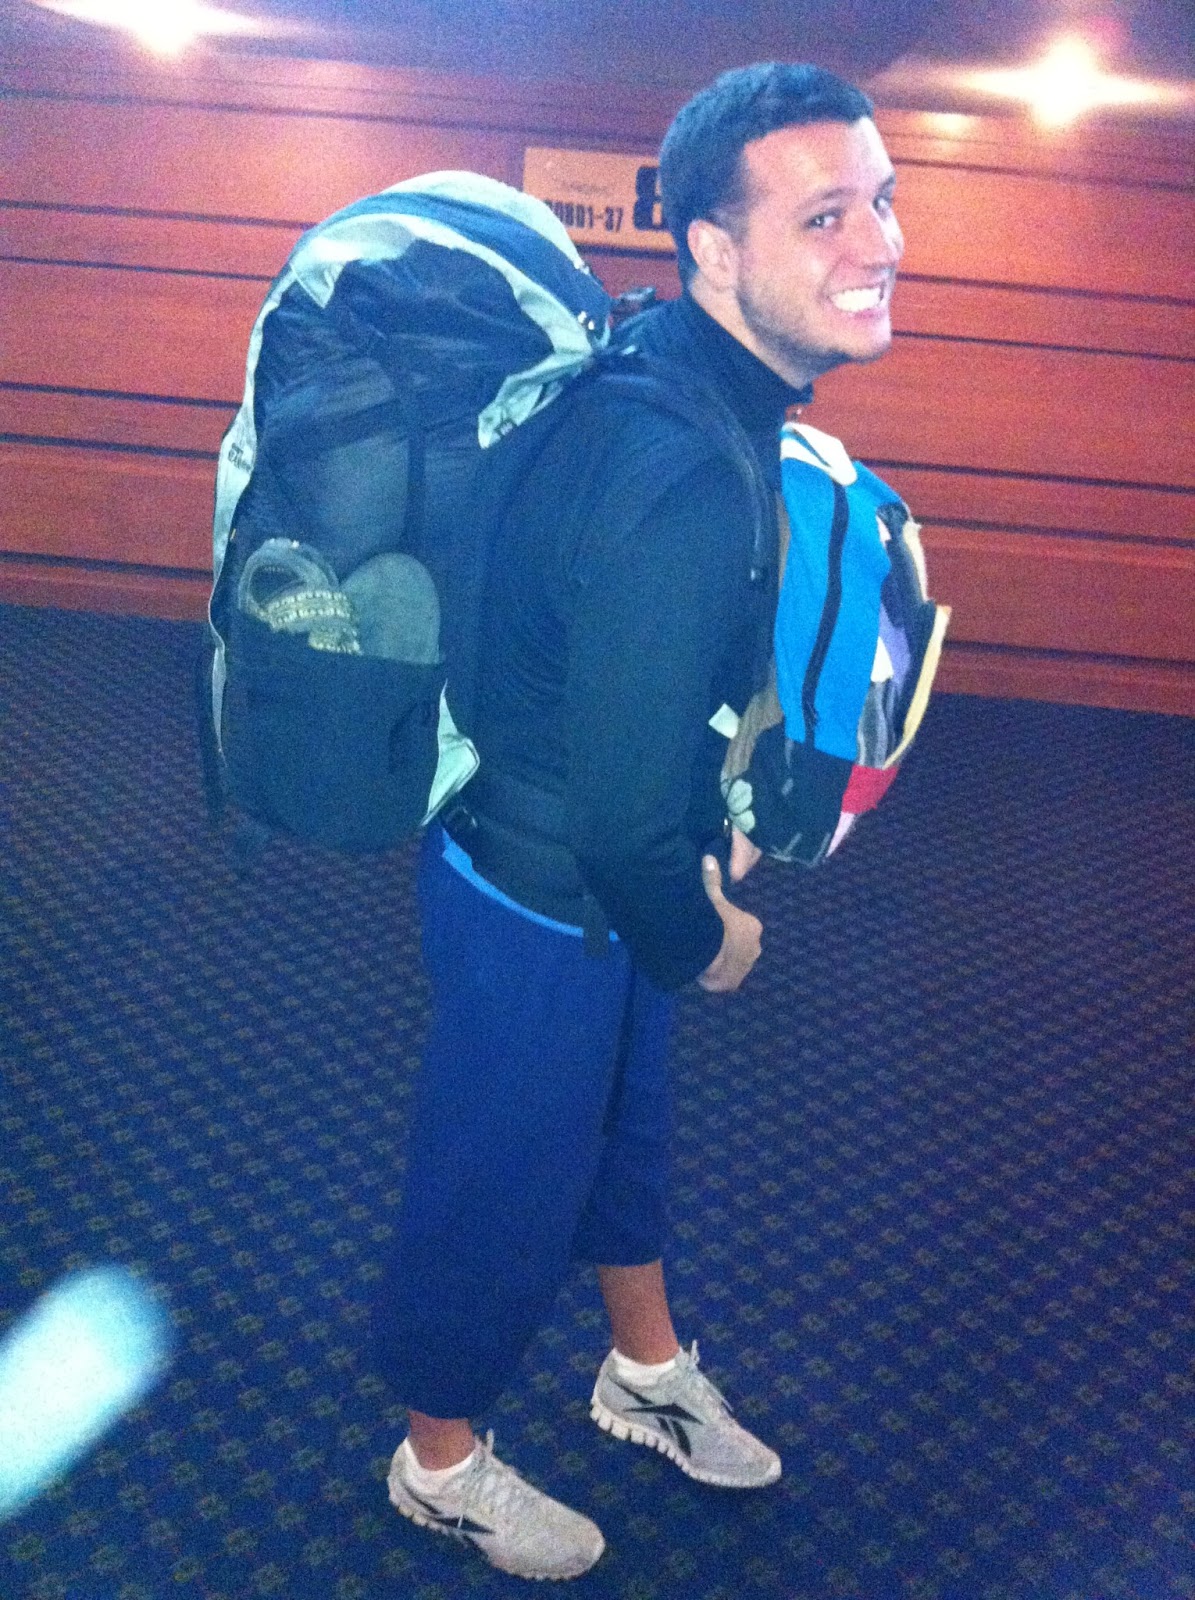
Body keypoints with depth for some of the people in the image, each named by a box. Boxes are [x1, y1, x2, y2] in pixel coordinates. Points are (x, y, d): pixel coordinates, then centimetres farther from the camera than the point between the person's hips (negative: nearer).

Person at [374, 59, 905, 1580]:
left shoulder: (660, 363, -3)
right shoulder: (682, 484, -34)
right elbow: (627, 813, -31)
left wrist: (706, 824, 13)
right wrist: (702, 939, -12)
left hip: (592, 864, 9)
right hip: (541, 910, -9)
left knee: (627, 1122, 27)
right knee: (502, 1190, 14)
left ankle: (647, 1372, 55)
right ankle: (440, 1467, 43)